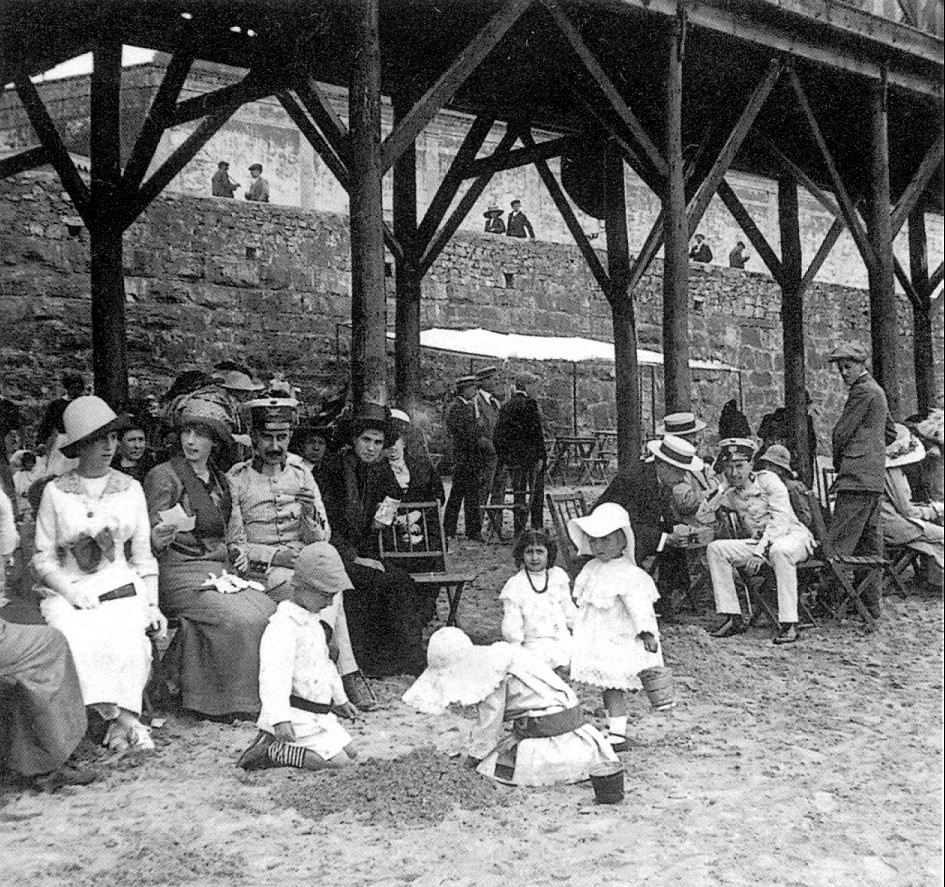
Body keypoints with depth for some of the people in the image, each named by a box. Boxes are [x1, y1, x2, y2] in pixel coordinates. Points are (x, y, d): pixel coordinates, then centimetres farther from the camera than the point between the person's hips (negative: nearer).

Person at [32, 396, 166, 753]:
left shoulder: (131, 489, 11)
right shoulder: (55, 492, 6)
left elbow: (143, 554, 11)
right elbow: (43, 557, 5)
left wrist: (152, 605, 1)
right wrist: (71, 591, -12)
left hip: (122, 588, 1)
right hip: (68, 592, -1)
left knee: (127, 642, -30)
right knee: (76, 643, -31)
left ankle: (120, 721, -15)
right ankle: (124, 719, -18)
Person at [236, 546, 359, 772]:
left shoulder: (312, 621, 14)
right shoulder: (283, 626, -19)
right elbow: (274, 673, -30)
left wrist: (340, 699, 34)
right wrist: (279, 718, -40)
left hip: (318, 715, 10)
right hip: (295, 717, -10)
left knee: (350, 752, 8)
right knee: (337, 761, -18)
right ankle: (270, 752, -9)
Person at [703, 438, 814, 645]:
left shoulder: (768, 479, -8)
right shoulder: (729, 494, 6)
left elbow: (781, 520, -18)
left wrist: (760, 551, -28)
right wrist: (723, 487, -4)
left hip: (794, 536, -5)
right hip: (758, 543, 5)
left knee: (779, 550, -41)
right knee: (715, 548, -14)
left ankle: (788, 624, -34)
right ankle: (734, 619, -14)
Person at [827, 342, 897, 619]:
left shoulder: (863, 391, -10)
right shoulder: (877, 391, 22)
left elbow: (841, 432, -10)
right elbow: (890, 433, 30)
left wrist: (838, 462, 5)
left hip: (857, 477, -11)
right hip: (874, 477, 11)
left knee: (839, 541, -12)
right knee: (870, 542, 11)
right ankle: (872, 603, 15)